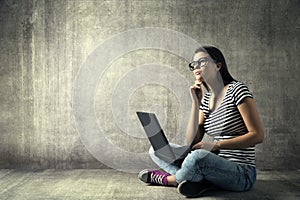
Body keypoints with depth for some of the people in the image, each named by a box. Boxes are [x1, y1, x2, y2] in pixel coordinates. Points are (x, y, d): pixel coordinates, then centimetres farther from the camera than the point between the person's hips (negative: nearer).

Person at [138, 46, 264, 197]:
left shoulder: (236, 89, -7)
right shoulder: (206, 99, 11)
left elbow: (258, 135, -14)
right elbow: (192, 142, 2)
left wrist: (216, 145, -18)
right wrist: (196, 103, -4)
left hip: (241, 173, -7)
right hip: (216, 166, 7)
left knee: (199, 156, -38)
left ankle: (166, 179, -8)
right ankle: (200, 181, -20)